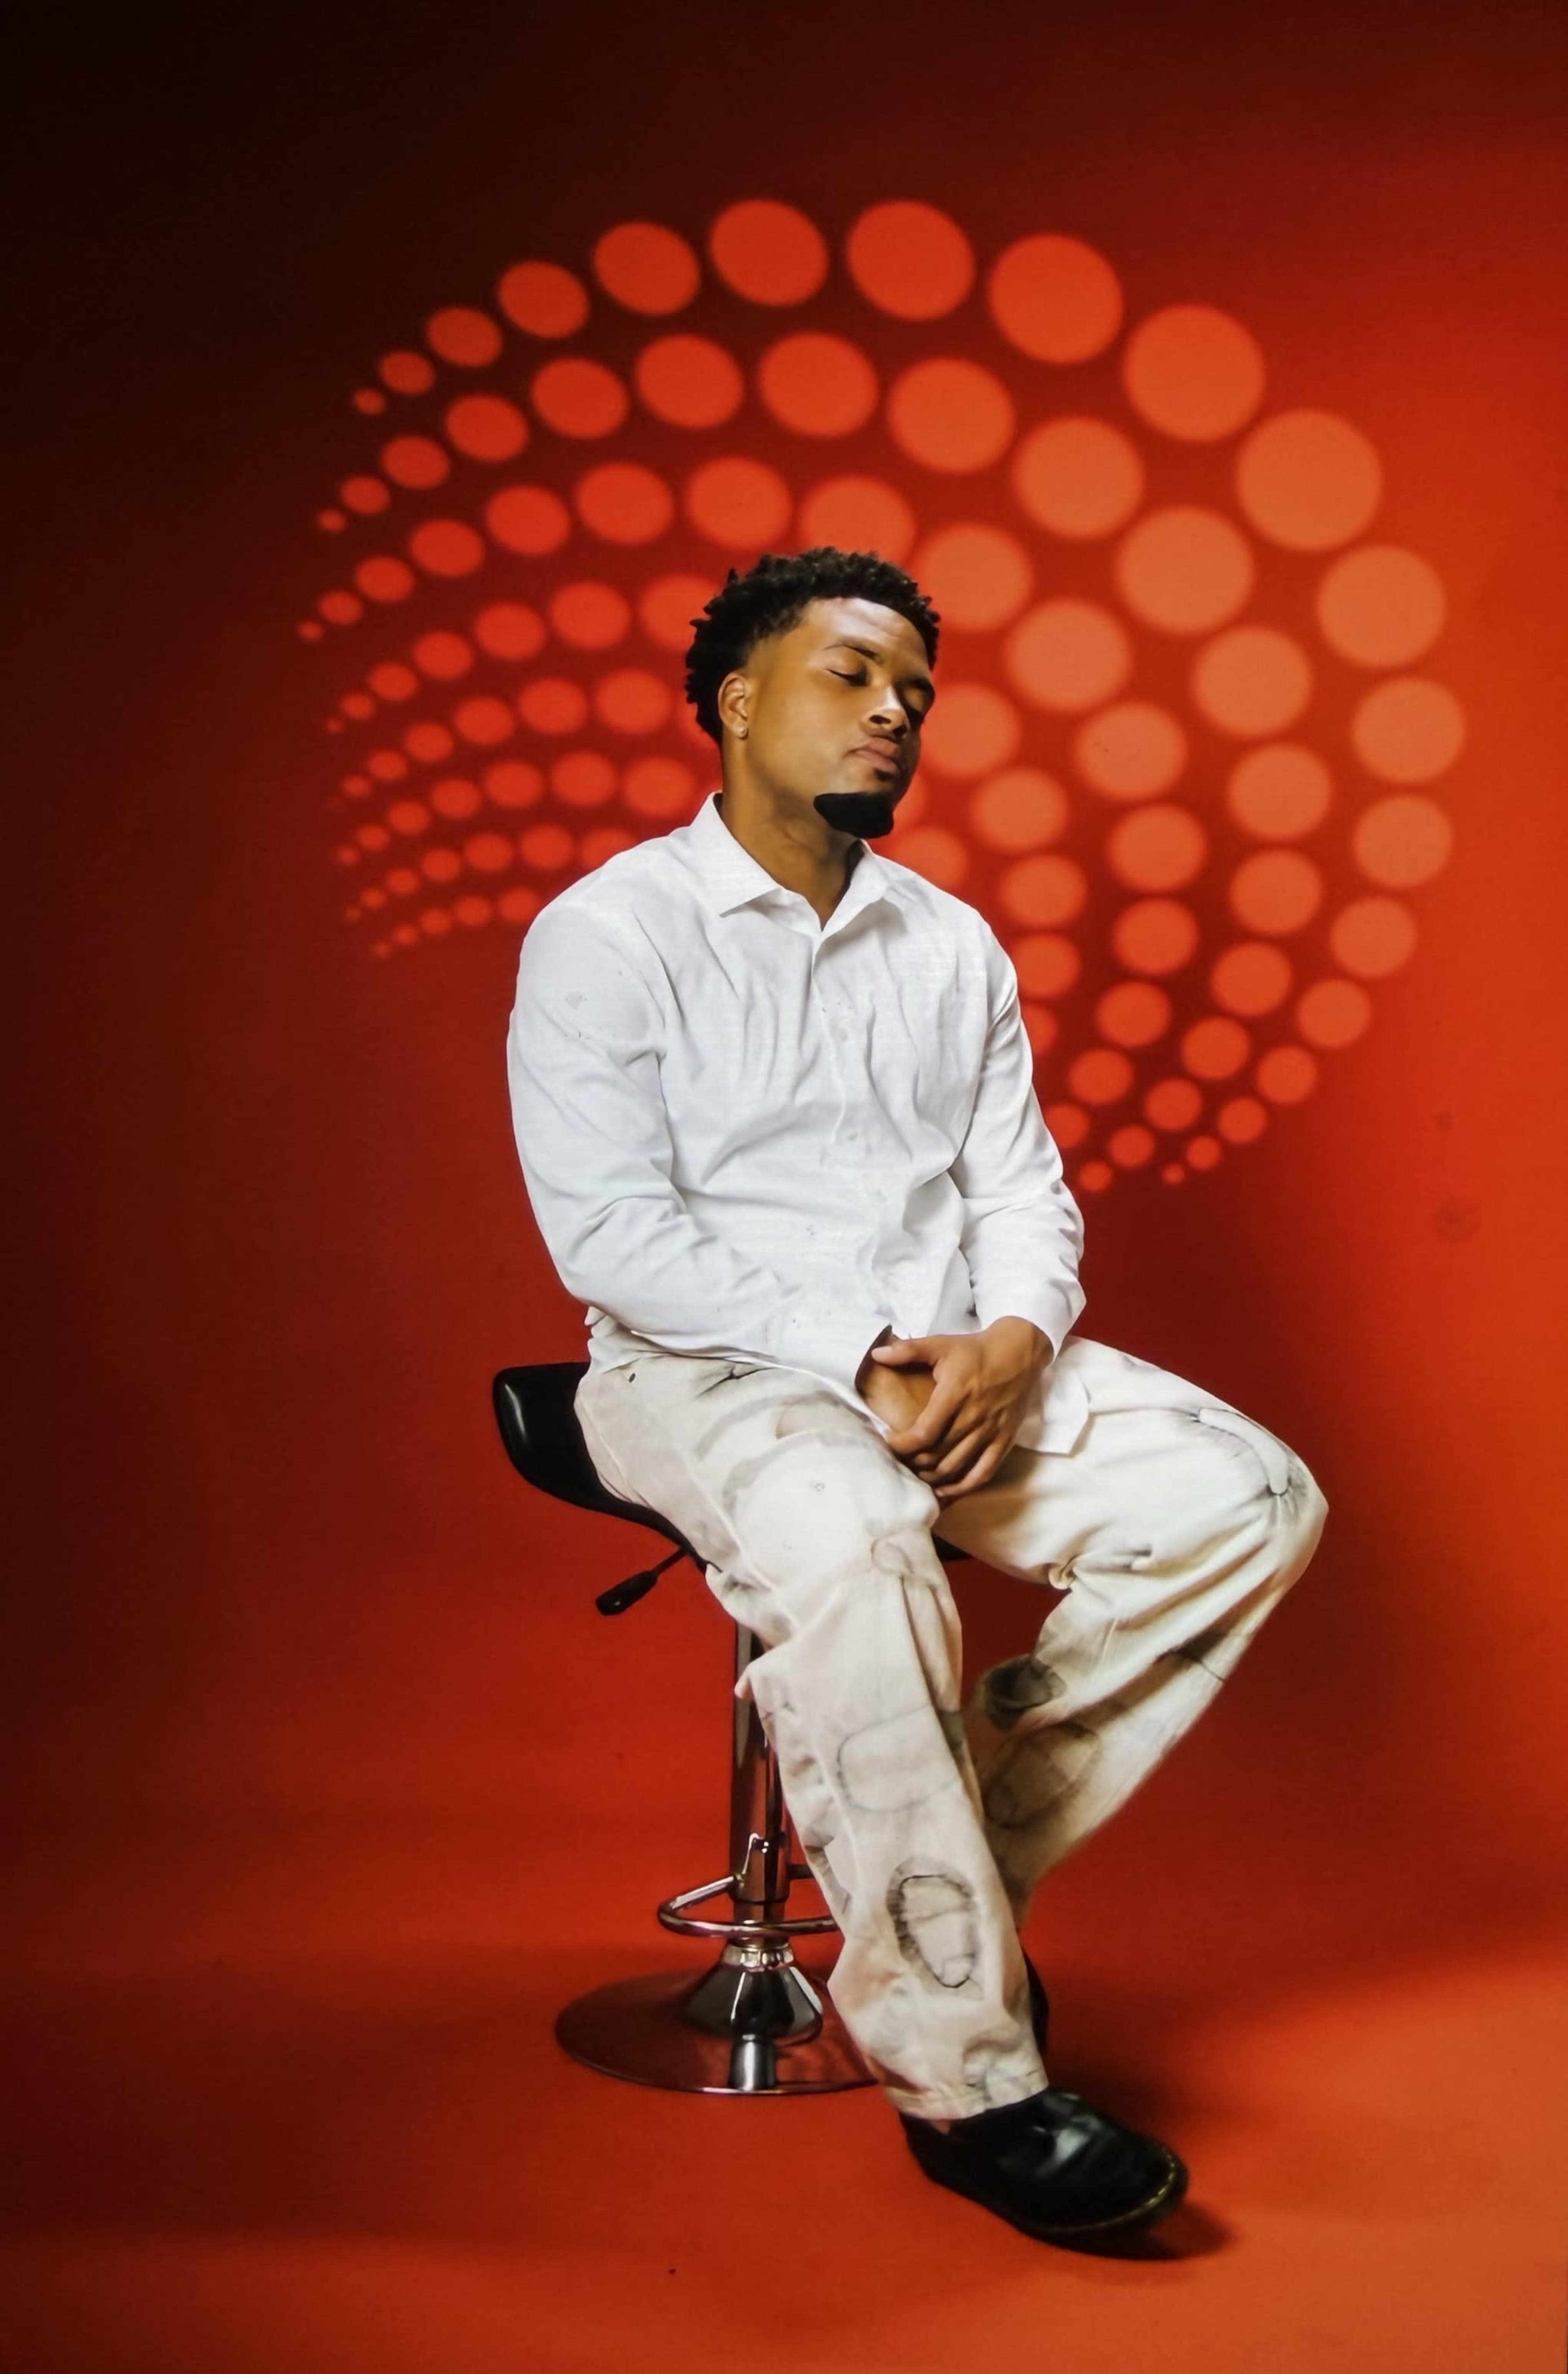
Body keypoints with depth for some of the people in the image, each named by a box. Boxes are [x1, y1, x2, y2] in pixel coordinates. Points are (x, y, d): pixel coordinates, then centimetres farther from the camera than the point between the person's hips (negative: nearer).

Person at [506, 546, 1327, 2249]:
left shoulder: (953, 944, 15)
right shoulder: (607, 936, -4)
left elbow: (1021, 1187, 11)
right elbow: (614, 1235, -13)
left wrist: (1012, 1339, -12)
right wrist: (855, 1360, -21)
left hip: (959, 1367, 6)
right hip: (703, 1371, -6)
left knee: (1251, 1499, -13)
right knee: (854, 1544, -38)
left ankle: (953, 1863, -4)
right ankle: (967, 2081, -24)